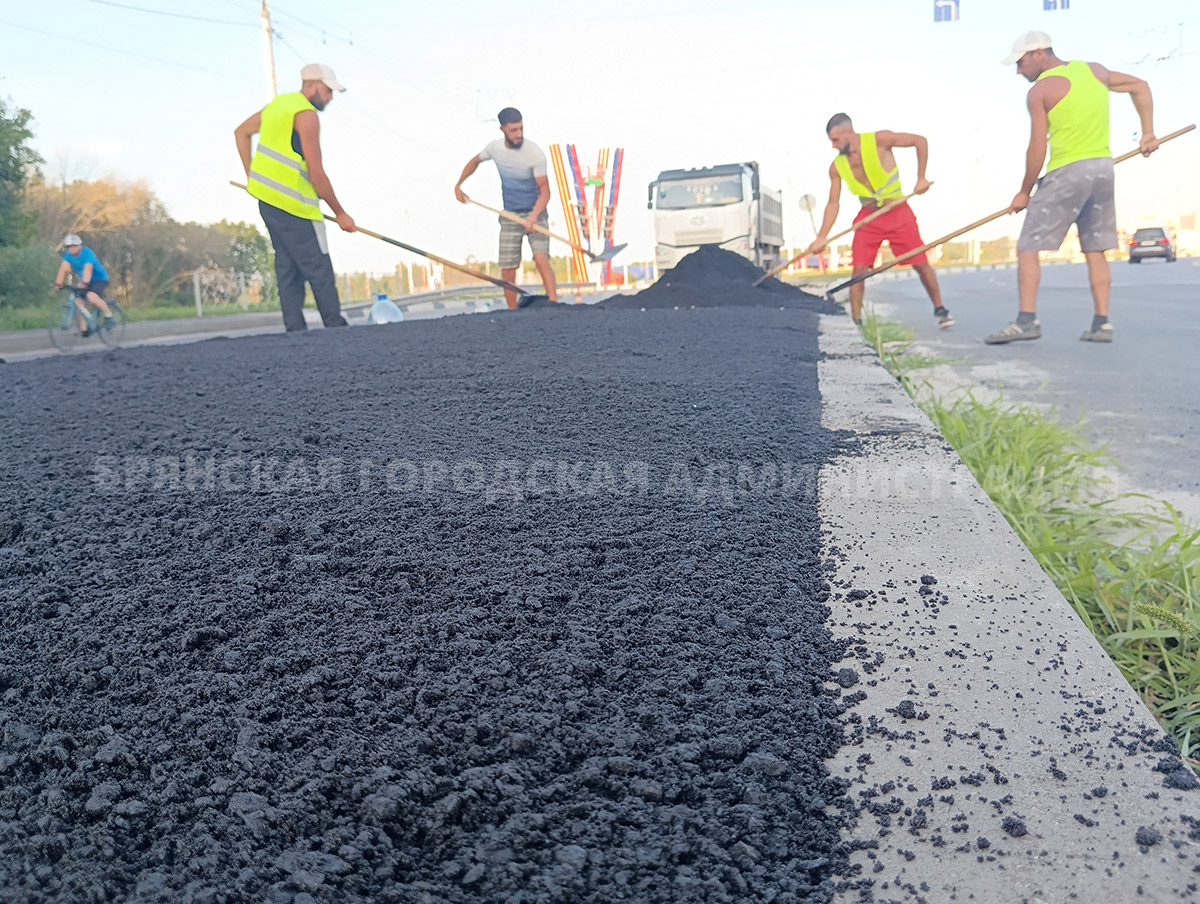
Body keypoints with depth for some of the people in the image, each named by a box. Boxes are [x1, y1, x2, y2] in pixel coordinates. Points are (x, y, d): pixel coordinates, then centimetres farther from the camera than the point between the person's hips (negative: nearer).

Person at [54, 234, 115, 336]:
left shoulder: (87, 253, -22)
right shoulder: (69, 254, -3)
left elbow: (87, 269, -37)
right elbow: (63, 268, -12)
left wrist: (84, 283, -51)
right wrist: (58, 283, -23)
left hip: (99, 279, -7)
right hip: (83, 281, 7)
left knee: (91, 296, -33)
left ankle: (109, 315, -13)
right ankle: (84, 329, 1)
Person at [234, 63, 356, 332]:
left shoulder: (278, 103, 17)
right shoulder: (306, 114, -11)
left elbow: (241, 132, 27)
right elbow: (316, 173, -15)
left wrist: (252, 176, 23)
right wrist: (340, 213, -8)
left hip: (266, 198, 9)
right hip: (293, 204, -9)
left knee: (288, 267, 9)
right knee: (319, 270, -6)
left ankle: (294, 328, 8)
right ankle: (335, 326, -5)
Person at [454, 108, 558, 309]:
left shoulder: (535, 153, -16)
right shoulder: (495, 147, -2)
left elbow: (544, 190, -15)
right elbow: (475, 161, 21)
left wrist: (534, 216, -31)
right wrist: (458, 185, 22)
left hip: (534, 214, -4)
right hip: (509, 217, 4)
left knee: (540, 257, -28)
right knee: (507, 271, 1)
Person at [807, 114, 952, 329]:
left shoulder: (879, 140, -15)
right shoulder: (837, 167, -5)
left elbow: (920, 141, -8)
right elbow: (833, 203, -2)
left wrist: (921, 178, -12)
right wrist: (822, 237, -11)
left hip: (897, 212, -2)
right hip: (868, 217, 2)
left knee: (921, 264, 0)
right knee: (859, 269, -11)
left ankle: (940, 310, 18)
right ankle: (856, 323, -4)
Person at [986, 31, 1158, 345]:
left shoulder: (1040, 90, -6)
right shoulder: (1093, 70, 14)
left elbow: (1037, 149, -8)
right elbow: (1140, 86, 23)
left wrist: (1024, 192, 1)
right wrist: (1148, 132, 24)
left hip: (1067, 172, -7)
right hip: (1103, 167, 7)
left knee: (1028, 246, -4)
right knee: (1095, 250, 10)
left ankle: (1026, 320, -14)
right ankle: (1102, 324, 9)